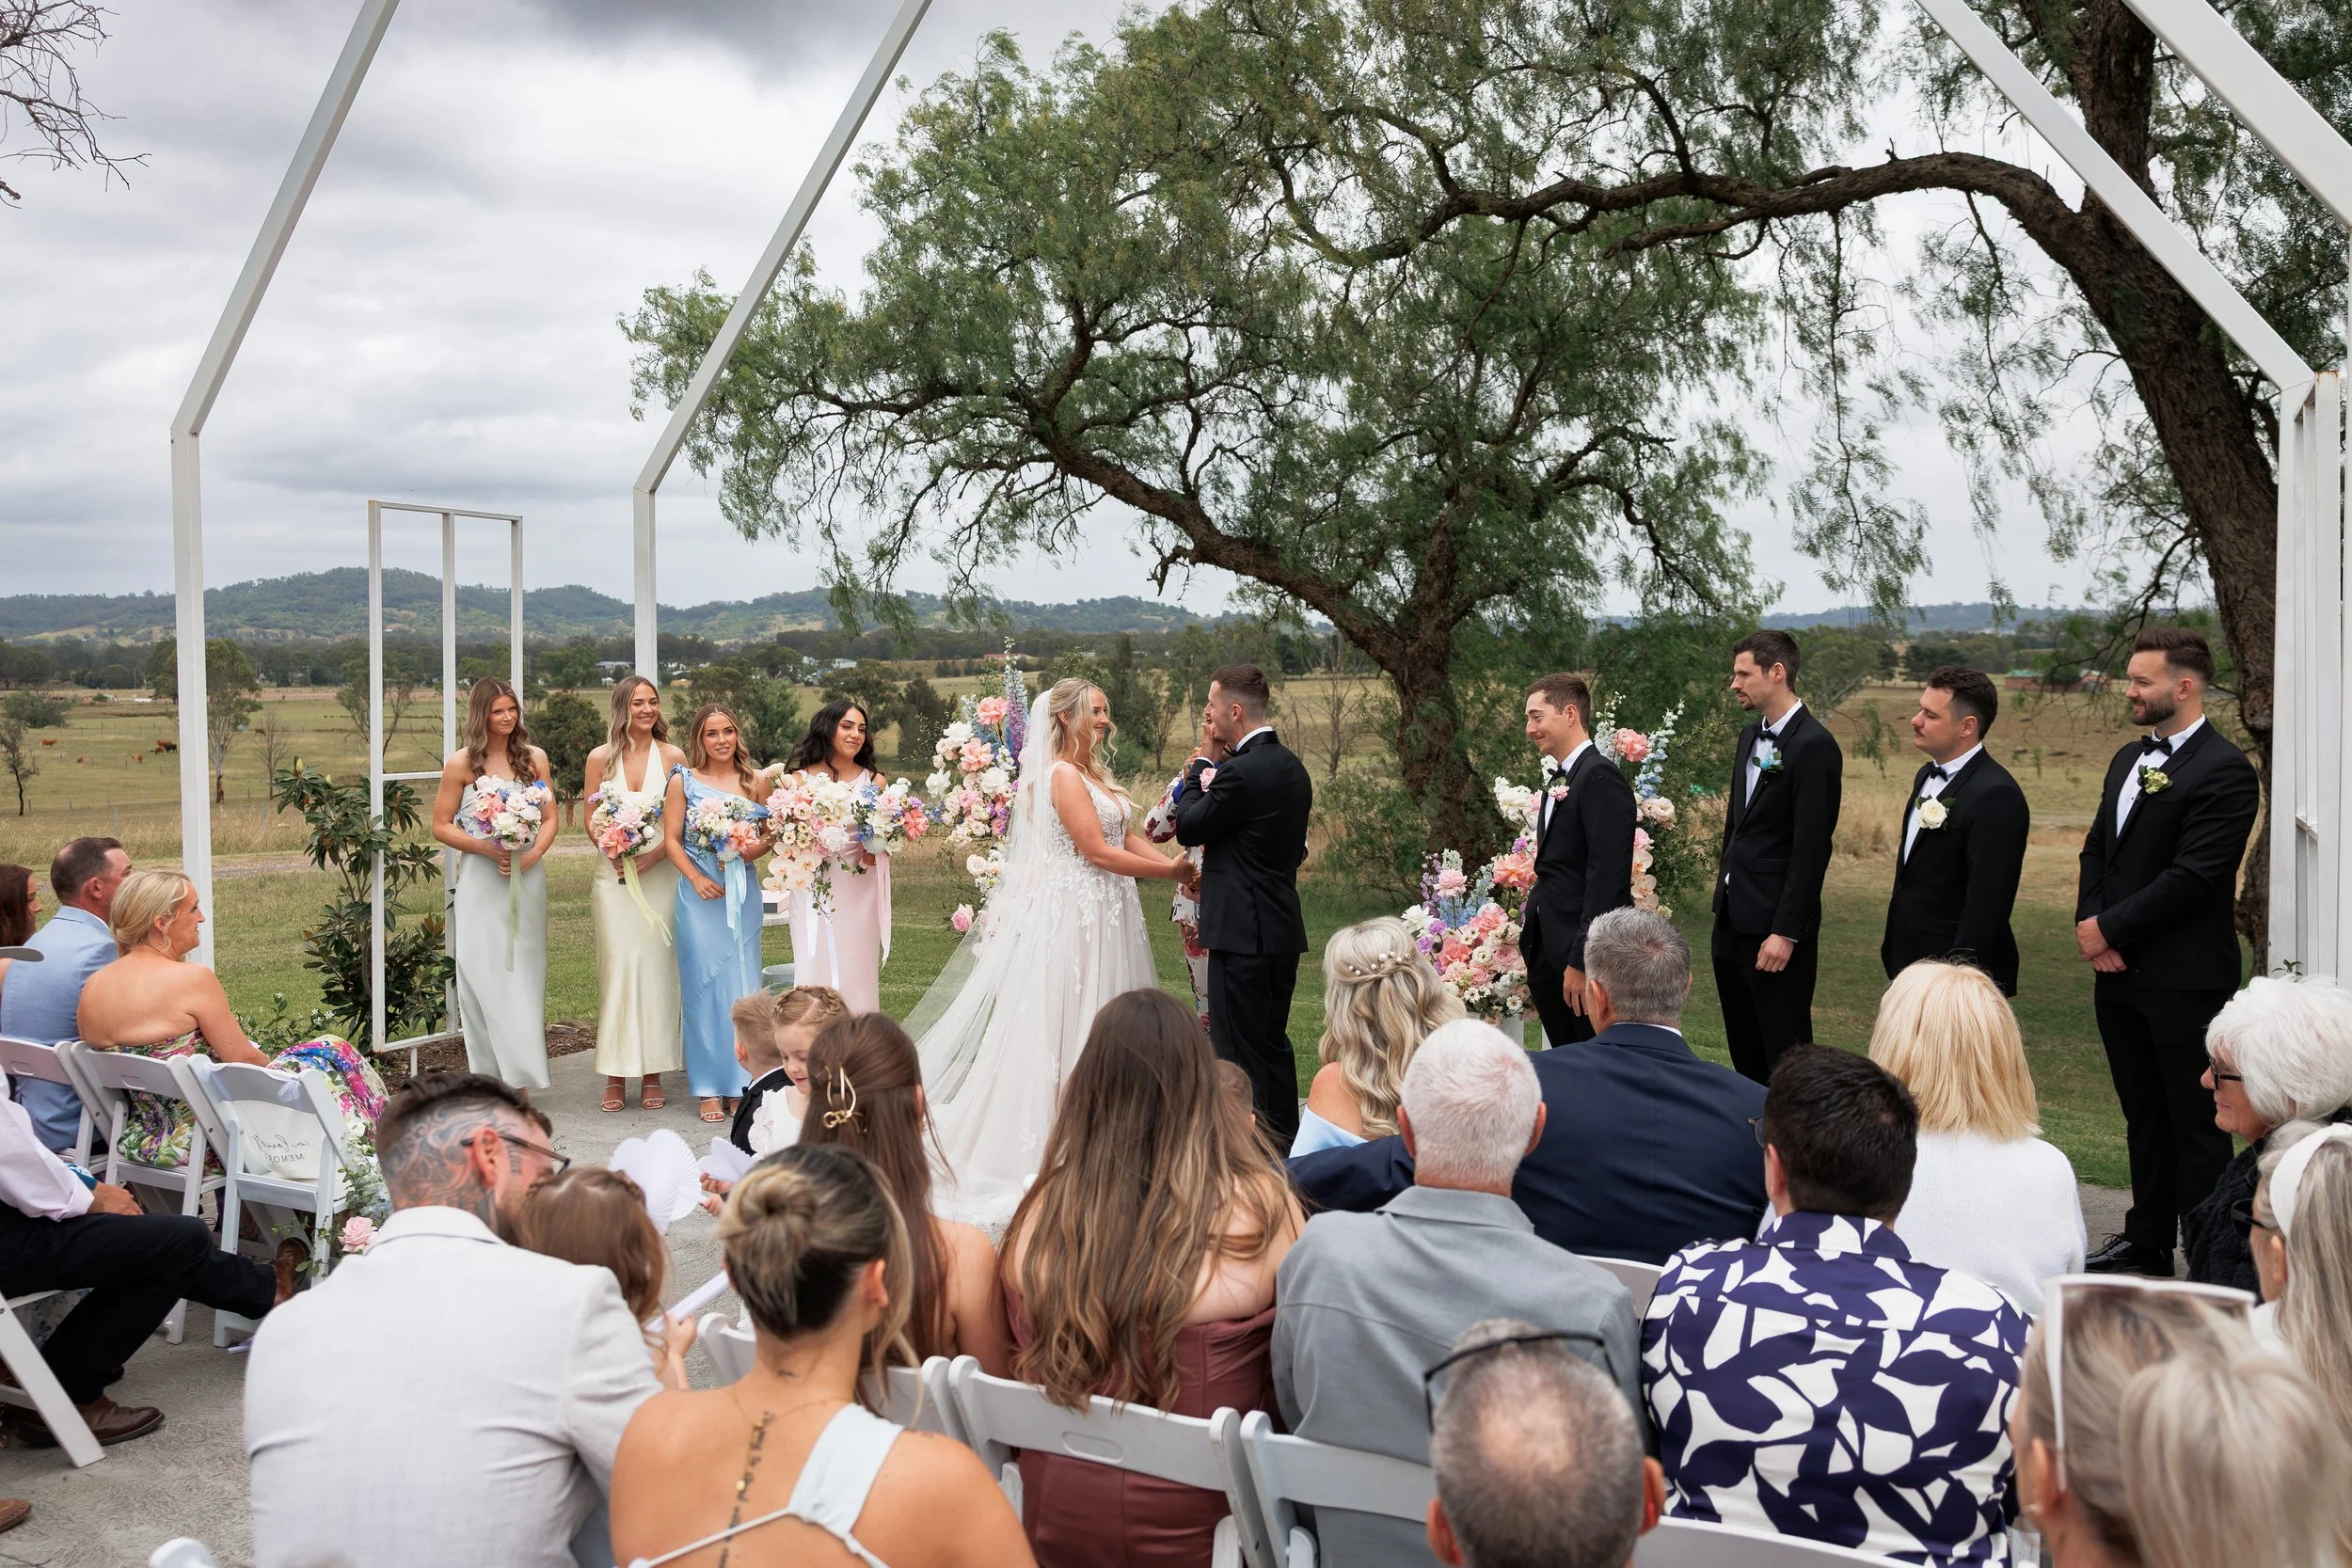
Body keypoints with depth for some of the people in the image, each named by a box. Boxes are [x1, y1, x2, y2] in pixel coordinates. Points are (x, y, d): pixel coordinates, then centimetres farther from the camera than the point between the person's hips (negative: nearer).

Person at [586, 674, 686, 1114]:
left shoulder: (673, 757, 3)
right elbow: (590, 821, 7)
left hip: (660, 874, 0)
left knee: (657, 967, 0)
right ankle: (616, 1076, 4)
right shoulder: (601, 758, 5)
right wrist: (614, 850, -12)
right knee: (616, 967, -2)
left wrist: (654, 855, -13)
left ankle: (653, 1074, 7)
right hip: (615, 875, 0)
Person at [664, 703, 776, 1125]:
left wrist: (754, 849, -10)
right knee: (704, 983, -1)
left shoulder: (754, 781, 8)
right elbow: (671, 840, 0)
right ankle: (709, 1089, 5)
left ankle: (740, 1084, 11)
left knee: (742, 982, 2)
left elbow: (769, 834, 11)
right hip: (699, 893, -2)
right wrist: (697, 879, -12)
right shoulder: (683, 781, 3)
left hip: (743, 892, 2)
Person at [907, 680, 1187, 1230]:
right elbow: (1097, 852, -19)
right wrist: (1171, 871, -14)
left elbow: (1127, 836, 9)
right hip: (1074, 913, -9)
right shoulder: (1063, 775, -15)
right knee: (1066, 1023, -4)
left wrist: (1177, 865, -5)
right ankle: (1056, 1138, 3)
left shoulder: (1093, 773, 14)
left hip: (1106, 913, 9)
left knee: (1102, 1024, 12)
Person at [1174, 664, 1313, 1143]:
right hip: (1284, 926, 9)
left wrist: (1197, 773, 5)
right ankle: (1285, 1139, 27)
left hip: (1242, 931, -9)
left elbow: (1187, 828, -9)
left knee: (1238, 1050, -3)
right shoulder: (1291, 767, 11)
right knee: (1274, 1043, 18)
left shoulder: (1241, 772, -18)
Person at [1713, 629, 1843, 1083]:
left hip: (1774, 925, -9)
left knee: (1784, 1051, 1)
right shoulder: (1751, 737, 12)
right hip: (1732, 919, 9)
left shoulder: (1814, 745, -15)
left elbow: (1812, 847, -18)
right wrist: (1725, 888, 14)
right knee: (1743, 1049, 16)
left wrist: (1787, 932, -19)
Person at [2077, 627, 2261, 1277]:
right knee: (2143, 1114, 18)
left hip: (2185, 979, -8)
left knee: (2196, 1124, 1)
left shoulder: (2223, 771, -15)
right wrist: (2089, 923, -1)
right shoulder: (2130, 759, 14)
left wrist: (2111, 927, -14)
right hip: (2119, 972, 8)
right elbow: (2097, 849, 16)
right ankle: (2147, 1240, 30)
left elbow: (2194, 878, -20)